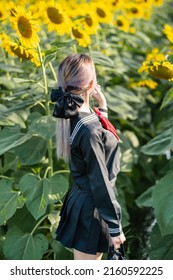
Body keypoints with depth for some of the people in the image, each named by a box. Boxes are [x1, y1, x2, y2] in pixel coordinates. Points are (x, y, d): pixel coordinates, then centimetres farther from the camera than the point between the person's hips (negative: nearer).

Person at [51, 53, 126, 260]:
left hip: (82, 199, 9)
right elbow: (100, 183, -23)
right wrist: (114, 226, -15)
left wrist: (102, 107, 9)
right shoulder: (88, 128, -29)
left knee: (92, 266, 26)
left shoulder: (72, 116, -1)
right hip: (91, 207, -9)